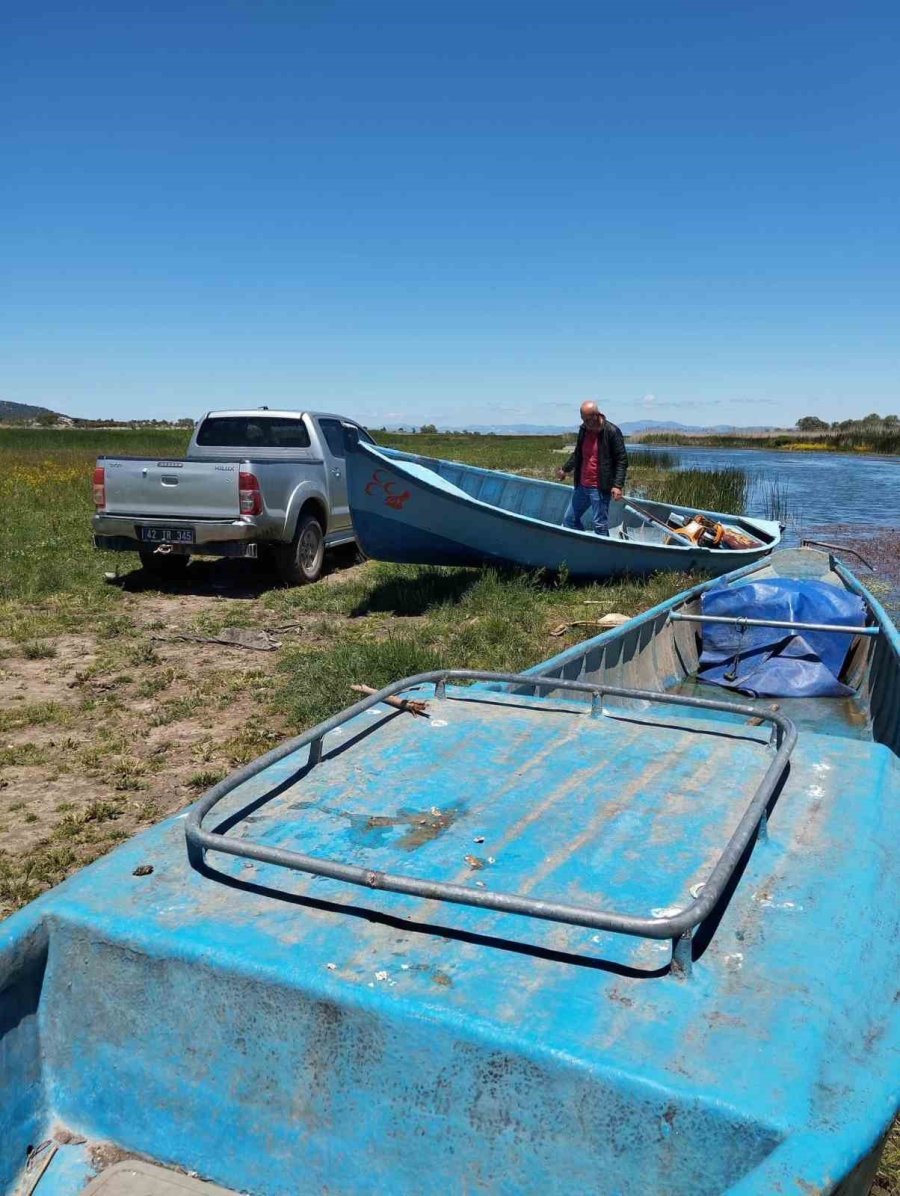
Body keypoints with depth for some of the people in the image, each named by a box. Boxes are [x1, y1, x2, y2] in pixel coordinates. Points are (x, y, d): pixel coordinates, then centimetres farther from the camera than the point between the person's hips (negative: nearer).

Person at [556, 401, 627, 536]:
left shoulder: (611, 432, -11)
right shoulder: (583, 430, 9)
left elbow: (622, 460, -12)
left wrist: (618, 485, -20)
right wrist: (565, 469, 21)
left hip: (600, 488, -8)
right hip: (582, 485, 8)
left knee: (599, 525, -3)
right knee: (569, 519, 12)